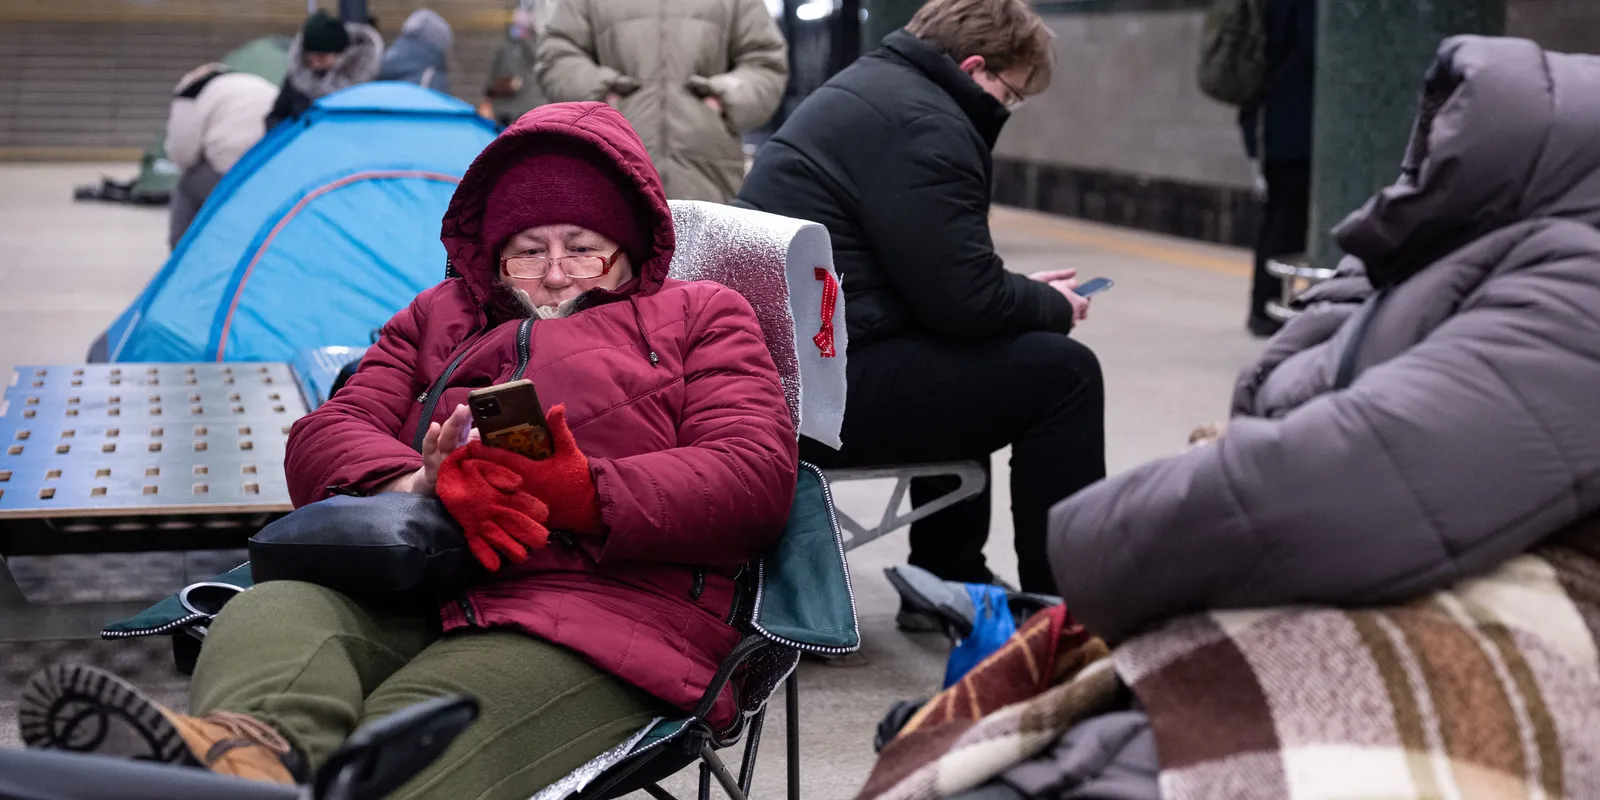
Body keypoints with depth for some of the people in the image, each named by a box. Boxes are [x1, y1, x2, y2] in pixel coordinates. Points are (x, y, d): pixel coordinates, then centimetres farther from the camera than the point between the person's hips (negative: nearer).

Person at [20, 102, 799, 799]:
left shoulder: (700, 316, 25)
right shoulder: (440, 317, 36)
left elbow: (755, 474, 6)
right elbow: (327, 432, 20)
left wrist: (580, 494, -12)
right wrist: (413, 487, -7)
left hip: (602, 608, -3)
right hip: (399, 595, 4)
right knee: (269, 614, -34)